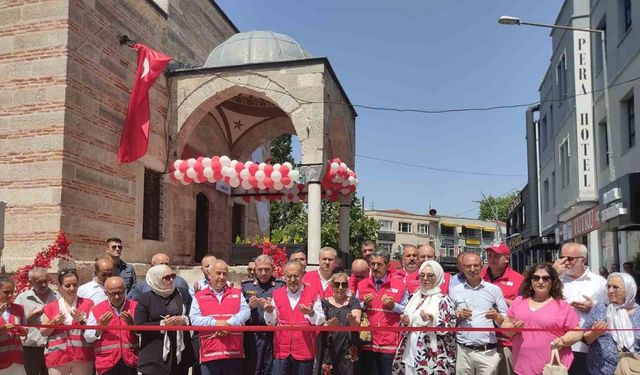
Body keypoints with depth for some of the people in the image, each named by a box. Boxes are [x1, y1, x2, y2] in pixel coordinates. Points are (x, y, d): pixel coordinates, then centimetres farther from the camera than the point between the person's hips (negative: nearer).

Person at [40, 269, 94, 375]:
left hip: (82, 356, -1)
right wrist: (54, 323, -8)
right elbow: (43, 332, 10)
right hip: (57, 356, 1)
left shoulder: (87, 304, 4)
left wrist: (82, 321, -16)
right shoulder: (51, 306, 8)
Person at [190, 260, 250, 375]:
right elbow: (194, 318, -4)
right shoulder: (199, 296, 9)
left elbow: (245, 312, -2)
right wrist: (215, 323, -18)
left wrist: (228, 324, -17)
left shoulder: (237, 293, 13)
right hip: (209, 354, -1)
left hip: (234, 353, 1)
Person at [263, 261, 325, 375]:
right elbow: (271, 323, 6)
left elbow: (321, 320, -6)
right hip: (281, 350, 2)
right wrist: (269, 311, -14)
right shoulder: (277, 294, 6)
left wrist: (311, 313, -26)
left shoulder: (312, 293, 0)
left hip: (305, 351, -1)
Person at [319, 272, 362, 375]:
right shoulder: (325, 302, 7)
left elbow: (357, 324, -7)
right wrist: (328, 325, -22)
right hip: (329, 349, 0)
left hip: (348, 349, 0)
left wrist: (352, 319, -30)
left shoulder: (353, 301, 6)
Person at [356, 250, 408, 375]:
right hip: (368, 342, 3)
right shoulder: (362, 285, 8)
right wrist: (364, 304, -5)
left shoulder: (399, 284, -1)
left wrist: (393, 306, -15)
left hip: (390, 343, -3)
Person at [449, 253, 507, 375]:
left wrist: (496, 316, -13)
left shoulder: (494, 289, 6)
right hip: (462, 351, 1)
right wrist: (459, 316, -7)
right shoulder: (454, 291, 8)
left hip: (488, 352, -1)